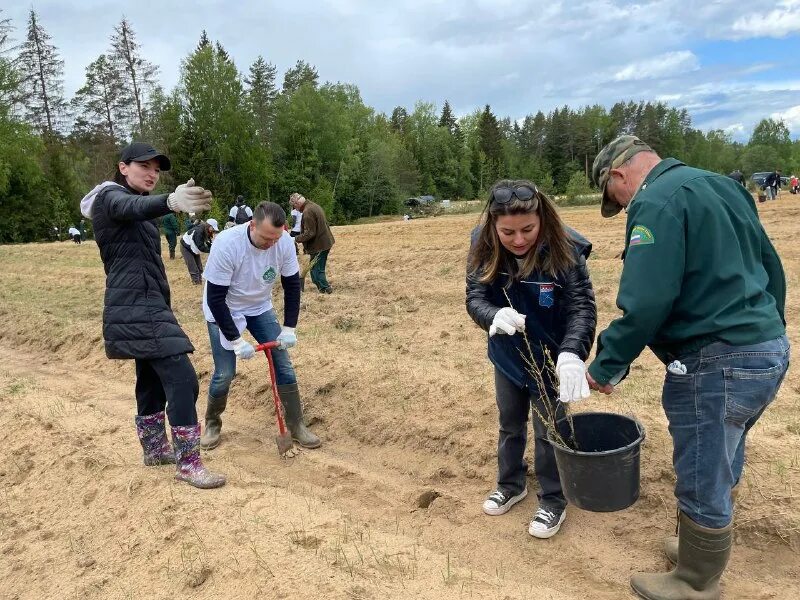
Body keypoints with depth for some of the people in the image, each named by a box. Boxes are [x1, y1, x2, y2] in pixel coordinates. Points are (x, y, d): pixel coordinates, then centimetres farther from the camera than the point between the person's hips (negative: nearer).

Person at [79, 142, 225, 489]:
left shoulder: (132, 200, 21)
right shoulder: (112, 197, -10)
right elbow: (134, 208, -35)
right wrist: (170, 201, -58)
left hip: (144, 305, 11)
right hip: (137, 307, -11)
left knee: (152, 379, 19)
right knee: (182, 379, -14)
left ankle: (154, 448, 34)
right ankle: (188, 464, -8)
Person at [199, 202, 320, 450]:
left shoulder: (285, 242, -22)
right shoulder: (226, 244, -33)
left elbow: (292, 285, -8)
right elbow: (215, 298, -27)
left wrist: (289, 328, -11)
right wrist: (236, 340, -27)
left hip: (260, 308, 4)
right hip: (224, 311, -3)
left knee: (283, 363, -1)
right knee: (225, 373, -6)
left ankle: (297, 426, 11)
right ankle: (212, 424, 22)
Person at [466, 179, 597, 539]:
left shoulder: (564, 250, -27)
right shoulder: (483, 248, -18)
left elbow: (583, 307, -29)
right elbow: (474, 298, -18)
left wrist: (572, 353, -47)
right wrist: (495, 316, -42)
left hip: (550, 359, -3)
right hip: (506, 356, 4)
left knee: (548, 431, 9)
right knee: (510, 424, 21)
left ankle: (553, 502, 32)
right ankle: (510, 485, 45)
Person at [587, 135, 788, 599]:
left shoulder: (656, 201, -15)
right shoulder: (722, 185, 15)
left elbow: (646, 303, -24)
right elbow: (772, 266, 19)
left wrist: (607, 364, -14)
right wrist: (768, 331, 26)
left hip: (717, 363, -10)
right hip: (769, 352, 10)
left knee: (703, 483, 8)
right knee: (721, 467, 25)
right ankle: (706, 547, 45)